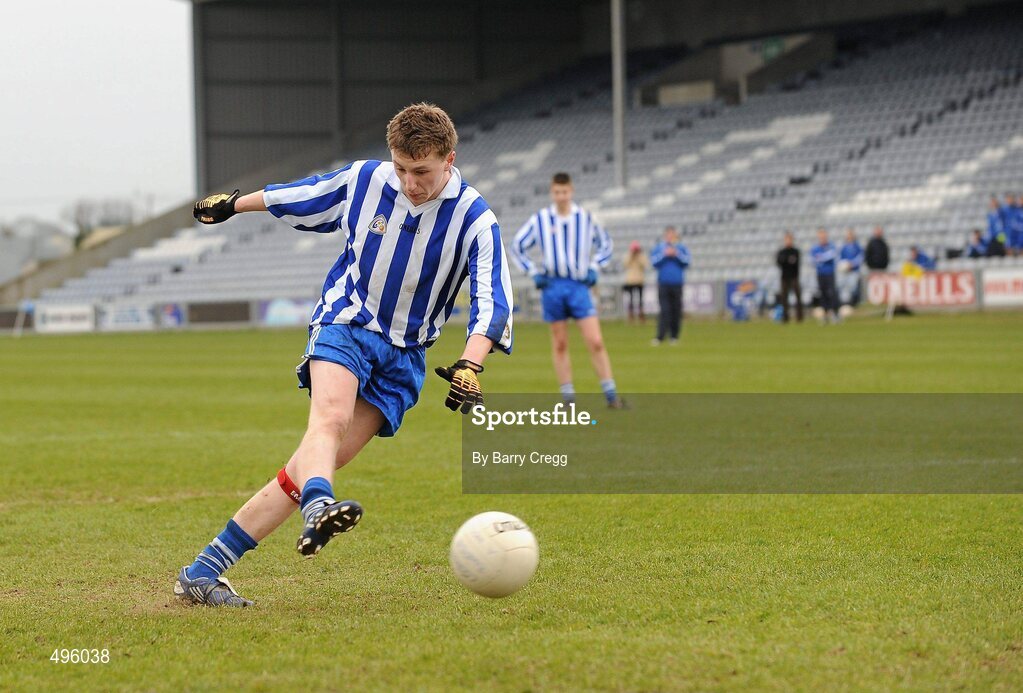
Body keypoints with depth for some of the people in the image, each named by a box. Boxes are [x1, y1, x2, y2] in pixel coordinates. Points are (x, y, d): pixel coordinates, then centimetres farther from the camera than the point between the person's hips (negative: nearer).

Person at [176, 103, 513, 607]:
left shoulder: (475, 221, -12)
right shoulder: (362, 180, -6)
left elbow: (492, 301, -22)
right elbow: (295, 196, 13)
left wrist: (470, 366, -39)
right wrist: (232, 204, 28)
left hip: (404, 356, 0)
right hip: (346, 323, 0)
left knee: (318, 461, -9)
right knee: (331, 418, -33)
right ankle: (318, 509, -65)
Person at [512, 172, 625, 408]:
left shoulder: (585, 218, 3)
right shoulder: (540, 219, 1)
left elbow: (605, 244, 18)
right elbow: (517, 246, 11)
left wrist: (593, 267, 6)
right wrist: (534, 272, 3)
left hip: (579, 285, 0)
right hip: (553, 286, 0)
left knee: (596, 342, -9)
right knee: (560, 345, 4)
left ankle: (611, 395, -6)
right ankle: (568, 397, 10)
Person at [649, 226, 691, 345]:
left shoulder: (682, 249, 11)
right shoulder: (658, 248, 10)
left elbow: (687, 261, -2)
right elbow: (654, 261, -3)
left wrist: (677, 254, -12)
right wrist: (665, 254, -11)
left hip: (677, 284, 1)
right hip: (663, 284, -1)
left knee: (676, 311, 1)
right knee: (664, 311, -10)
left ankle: (674, 336, 8)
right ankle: (660, 337, -13)